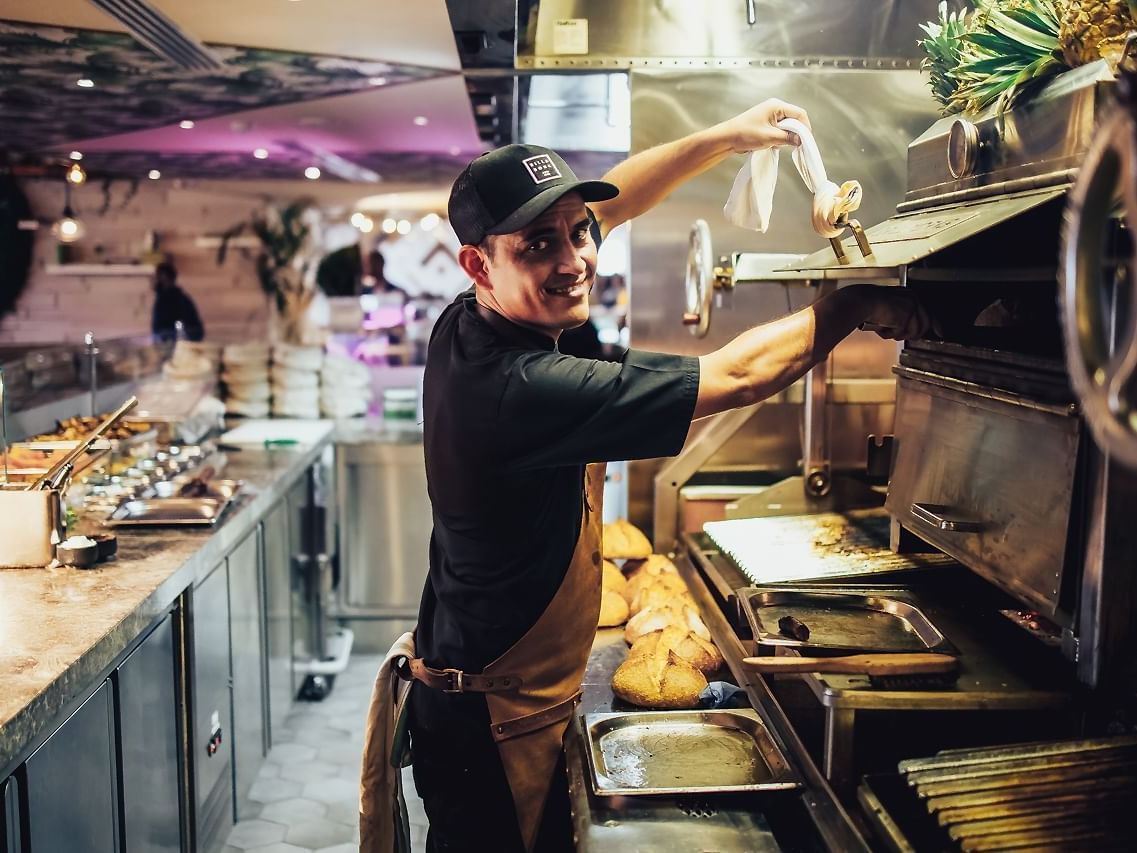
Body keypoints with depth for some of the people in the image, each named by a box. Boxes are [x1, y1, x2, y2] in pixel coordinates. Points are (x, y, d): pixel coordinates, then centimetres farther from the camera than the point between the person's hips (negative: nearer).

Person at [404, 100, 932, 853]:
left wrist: (725, 138, 5)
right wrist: (856, 305, -11)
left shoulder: (467, 327, -6)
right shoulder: (525, 389, -33)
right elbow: (734, 377, -25)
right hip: (498, 728, -9)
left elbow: (603, 203, 7)